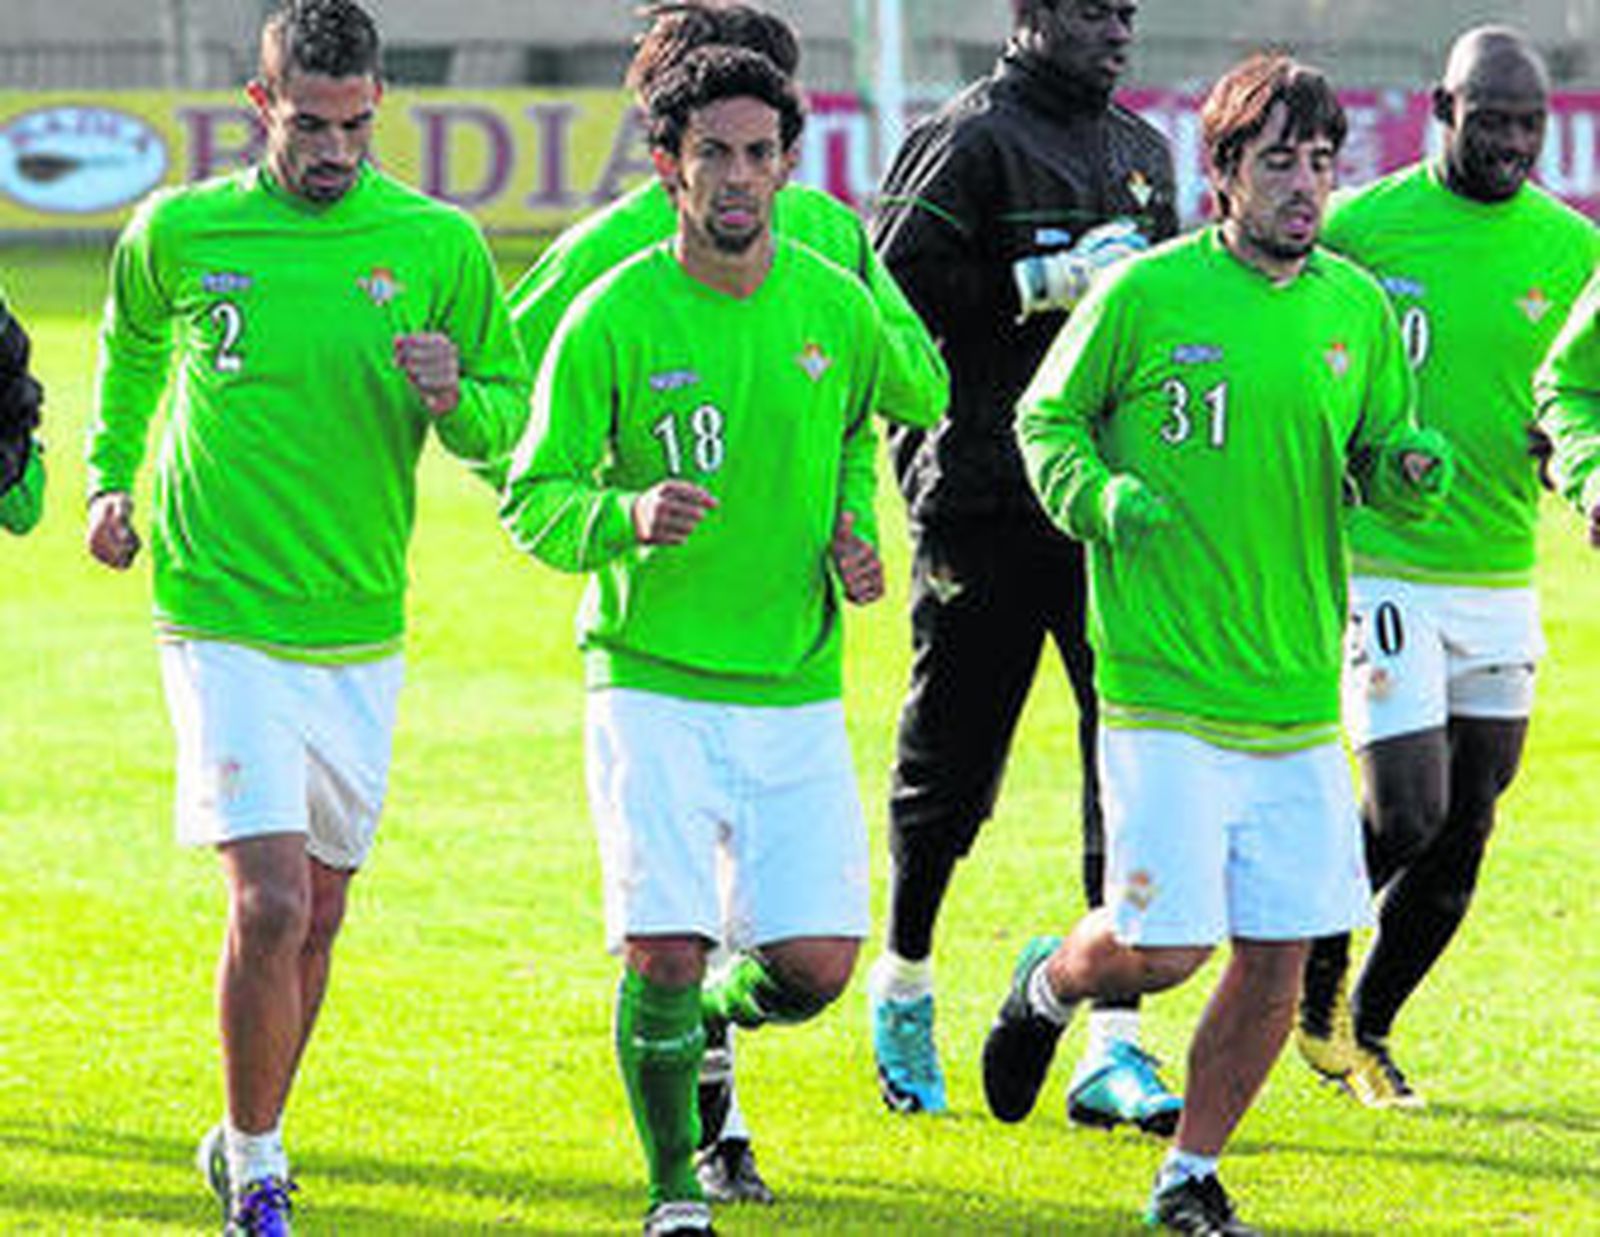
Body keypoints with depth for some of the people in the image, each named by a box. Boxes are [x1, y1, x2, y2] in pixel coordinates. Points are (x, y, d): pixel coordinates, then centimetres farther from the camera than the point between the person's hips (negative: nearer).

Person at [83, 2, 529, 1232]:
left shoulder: (439, 244, -2)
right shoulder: (177, 232, -3)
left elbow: (509, 419, 5)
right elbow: (131, 347, 20)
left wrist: (451, 397, -16)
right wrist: (112, 477, 14)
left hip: (360, 633, 3)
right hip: (224, 621, -3)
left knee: (318, 913, 13)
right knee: (268, 903, -15)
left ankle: (250, 1138, 34)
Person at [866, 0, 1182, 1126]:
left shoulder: (1142, 151, 16)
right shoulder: (974, 140, -6)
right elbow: (895, 291, -15)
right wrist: (1044, 281, -19)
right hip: (987, 503, -5)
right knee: (952, 759, 5)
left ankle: (1113, 1043, -3)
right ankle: (905, 981, 29)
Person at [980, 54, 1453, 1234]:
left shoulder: (1357, 308, 6)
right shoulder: (1145, 294, -6)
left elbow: (1380, 457, 16)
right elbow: (1046, 418, 5)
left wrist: (1413, 470, -7)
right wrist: (1102, 497, -14)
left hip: (1300, 693, 4)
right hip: (1166, 688, -4)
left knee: (1276, 957, 3)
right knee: (1166, 944, -8)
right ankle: (1049, 986, 26)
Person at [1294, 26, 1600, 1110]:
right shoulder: (1361, 227, -6)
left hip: (1500, 577, 4)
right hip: (1380, 571, -4)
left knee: (1464, 834, 6)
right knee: (1406, 815, -14)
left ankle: (1367, 1030, 26)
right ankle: (1319, 953, 16)